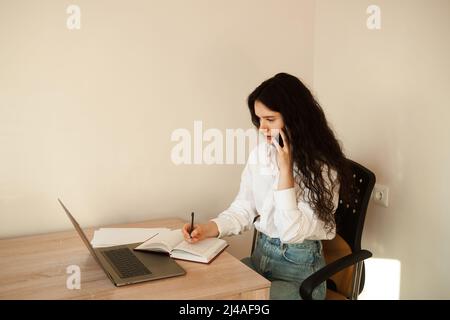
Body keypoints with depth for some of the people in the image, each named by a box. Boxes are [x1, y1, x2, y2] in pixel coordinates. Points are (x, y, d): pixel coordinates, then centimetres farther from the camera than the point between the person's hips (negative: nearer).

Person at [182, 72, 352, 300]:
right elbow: (243, 209, 2)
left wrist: (285, 169, -24)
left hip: (299, 270, -5)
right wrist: (209, 228, -16)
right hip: (259, 256, 6)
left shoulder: (322, 168, -17)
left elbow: (292, 232, -21)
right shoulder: (259, 153, 1)